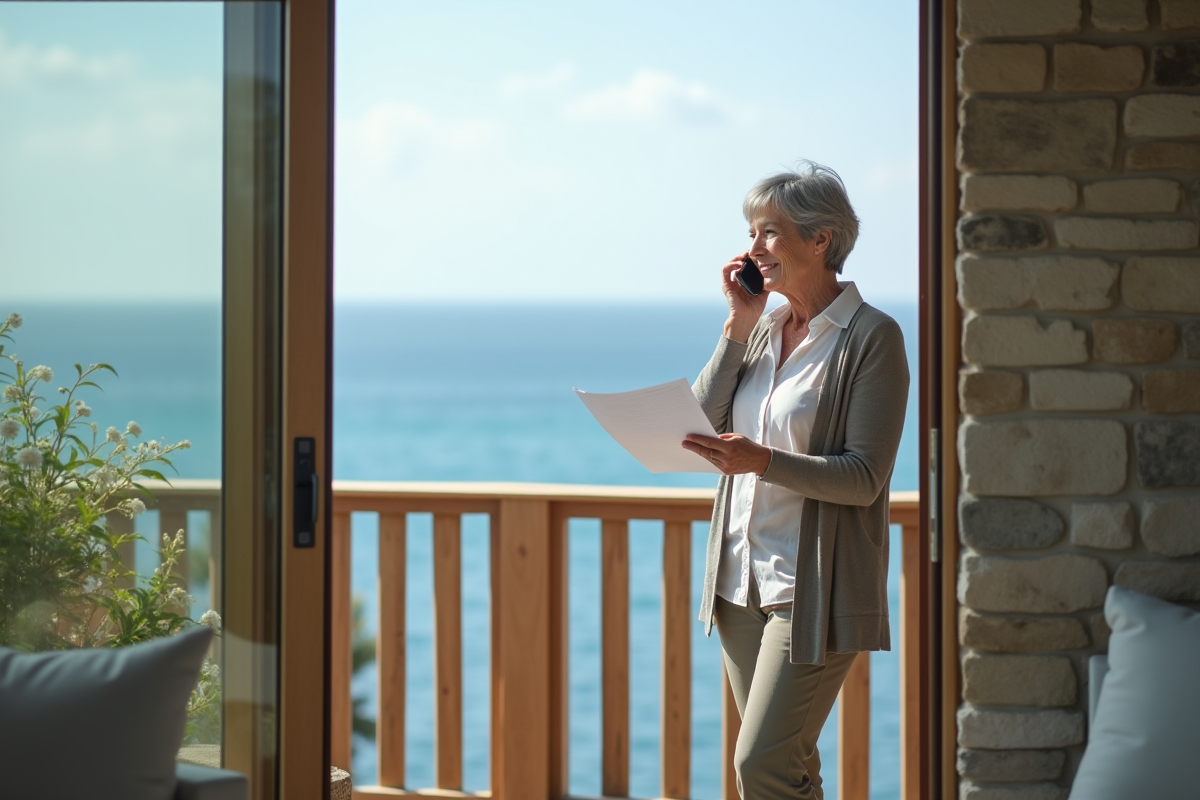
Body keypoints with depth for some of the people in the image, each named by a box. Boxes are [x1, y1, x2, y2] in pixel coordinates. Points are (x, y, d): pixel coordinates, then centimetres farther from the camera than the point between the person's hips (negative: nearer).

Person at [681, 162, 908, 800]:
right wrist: (738, 324, -1)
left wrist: (762, 461, -29)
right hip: (741, 580, 7)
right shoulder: (762, 330, 12)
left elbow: (864, 478, -15)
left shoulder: (872, 337, -10)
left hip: (814, 589, -7)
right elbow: (701, 428, 3)